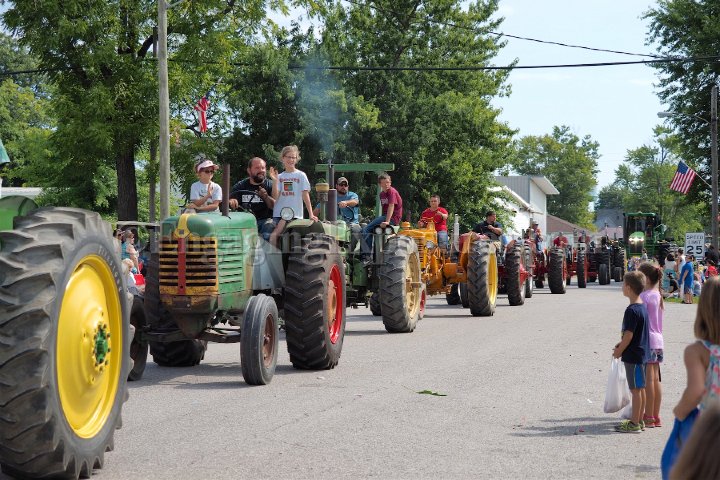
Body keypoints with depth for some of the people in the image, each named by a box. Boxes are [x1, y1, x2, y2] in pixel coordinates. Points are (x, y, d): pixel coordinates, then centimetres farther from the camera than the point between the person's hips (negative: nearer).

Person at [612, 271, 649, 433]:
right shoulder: (643, 307, 9)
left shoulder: (632, 310, -20)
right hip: (642, 353, 9)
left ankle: (634, 424, 2)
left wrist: (619, 351, -7)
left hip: (633, 355, -9)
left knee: (636, 389, -3)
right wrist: (622, 344, 18)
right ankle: (639, 420, 22)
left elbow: (629, 335, -20)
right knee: (640, 388, 14)